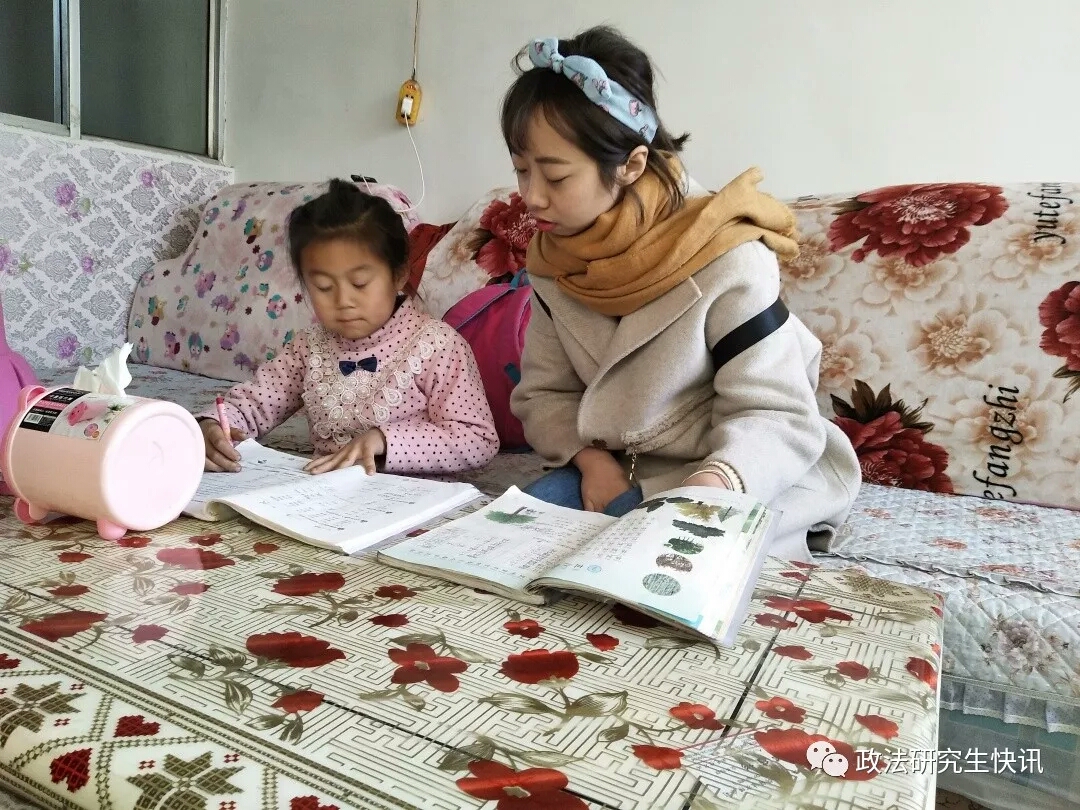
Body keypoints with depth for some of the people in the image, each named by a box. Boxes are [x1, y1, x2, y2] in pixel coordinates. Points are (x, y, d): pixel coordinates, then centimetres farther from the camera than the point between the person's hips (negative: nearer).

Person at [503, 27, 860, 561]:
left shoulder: (724, 257, -22)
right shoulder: (550, 259, -4)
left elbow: (776, 415, -21)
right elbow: (545, 393, 2)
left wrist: (716, 484, -42)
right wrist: (590, 457, -18)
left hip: (745, 478, -3)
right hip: (620, 469, 4)